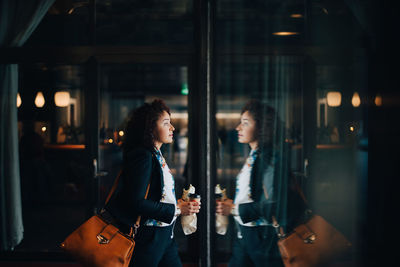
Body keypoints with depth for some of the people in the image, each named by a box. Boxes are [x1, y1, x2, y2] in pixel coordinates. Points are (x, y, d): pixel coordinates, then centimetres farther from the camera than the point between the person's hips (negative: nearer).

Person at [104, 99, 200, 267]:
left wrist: (177, 203, 4)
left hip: (165, 235, 9)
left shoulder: (157, 156, 13)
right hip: (149, 238, -9)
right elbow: (136, 202, -23)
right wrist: (176, 209, -19)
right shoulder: (143, 156, -16)